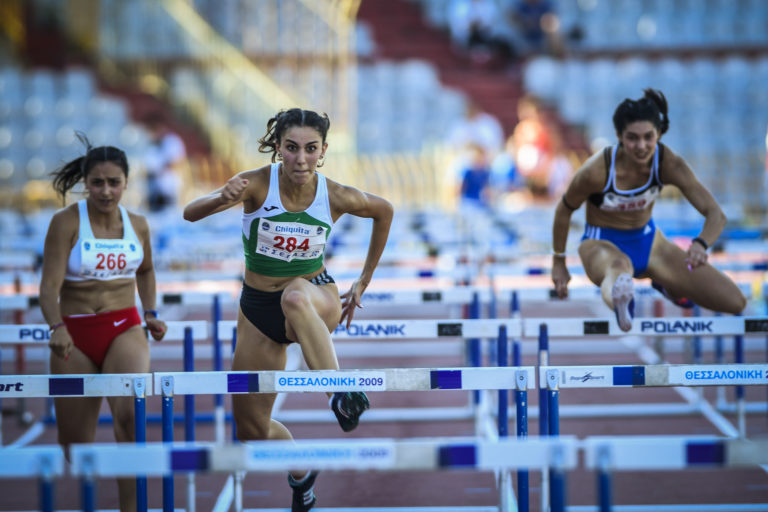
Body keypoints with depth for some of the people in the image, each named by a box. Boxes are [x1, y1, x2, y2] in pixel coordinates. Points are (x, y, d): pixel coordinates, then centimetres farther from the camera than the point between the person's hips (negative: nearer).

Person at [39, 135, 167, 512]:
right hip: (75, 334, -1)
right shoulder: (66, 222, -8)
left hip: (124, 329, 1)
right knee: (75, 443, 6)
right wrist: (56, 328, -32)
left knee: (130, 413, -27)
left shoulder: (138, 225, 4)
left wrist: (151, 314, 11)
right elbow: (50, 284, -15)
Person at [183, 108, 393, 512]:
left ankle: (341, 394, -48)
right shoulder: (257, 184, -18)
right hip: (258, 309, 2)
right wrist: (223, 198, -53)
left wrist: (363, 281, 9)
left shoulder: (337, 197, -14)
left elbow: (384, 211, 9)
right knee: (251, 429, 8)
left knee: (295, 296, -42)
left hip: (316, 298, -2)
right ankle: (301, 473, 39)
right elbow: (191, 213, -31)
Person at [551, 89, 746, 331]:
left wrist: (701, 244, -47)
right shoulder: (596, 170, -28)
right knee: (619, 267, -45)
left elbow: (716, 214, -25)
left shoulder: (670, 164, -21)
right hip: (602, 243, -4)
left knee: (735, 303, -1)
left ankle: (666, 284, 24)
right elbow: (564, 210, -8)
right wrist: (558, 262, 4)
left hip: (648, 241, 5)